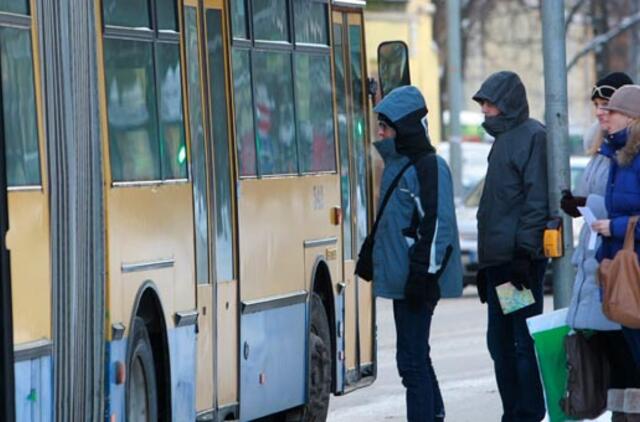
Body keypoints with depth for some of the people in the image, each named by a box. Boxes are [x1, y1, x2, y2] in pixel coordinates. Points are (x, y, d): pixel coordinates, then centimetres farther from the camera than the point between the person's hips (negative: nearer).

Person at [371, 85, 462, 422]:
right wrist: (373, 256, 23)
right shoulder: (396, 165, 16)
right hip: (400, 277, 10)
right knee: (416, 356, 16)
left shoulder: (429, 167, -13)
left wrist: (422, 276, -21)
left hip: (417, 280, -10)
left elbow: (436, 226, -18)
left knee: (412, 359, -10)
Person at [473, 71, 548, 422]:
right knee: (499, 341, 11)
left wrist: (525, 251, -20)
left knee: (524, 340, -7)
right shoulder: (503, 138, 20)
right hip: (498, 258, 10)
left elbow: (538, 200, -15)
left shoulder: (532, 136, -8)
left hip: (519, 257, -10)